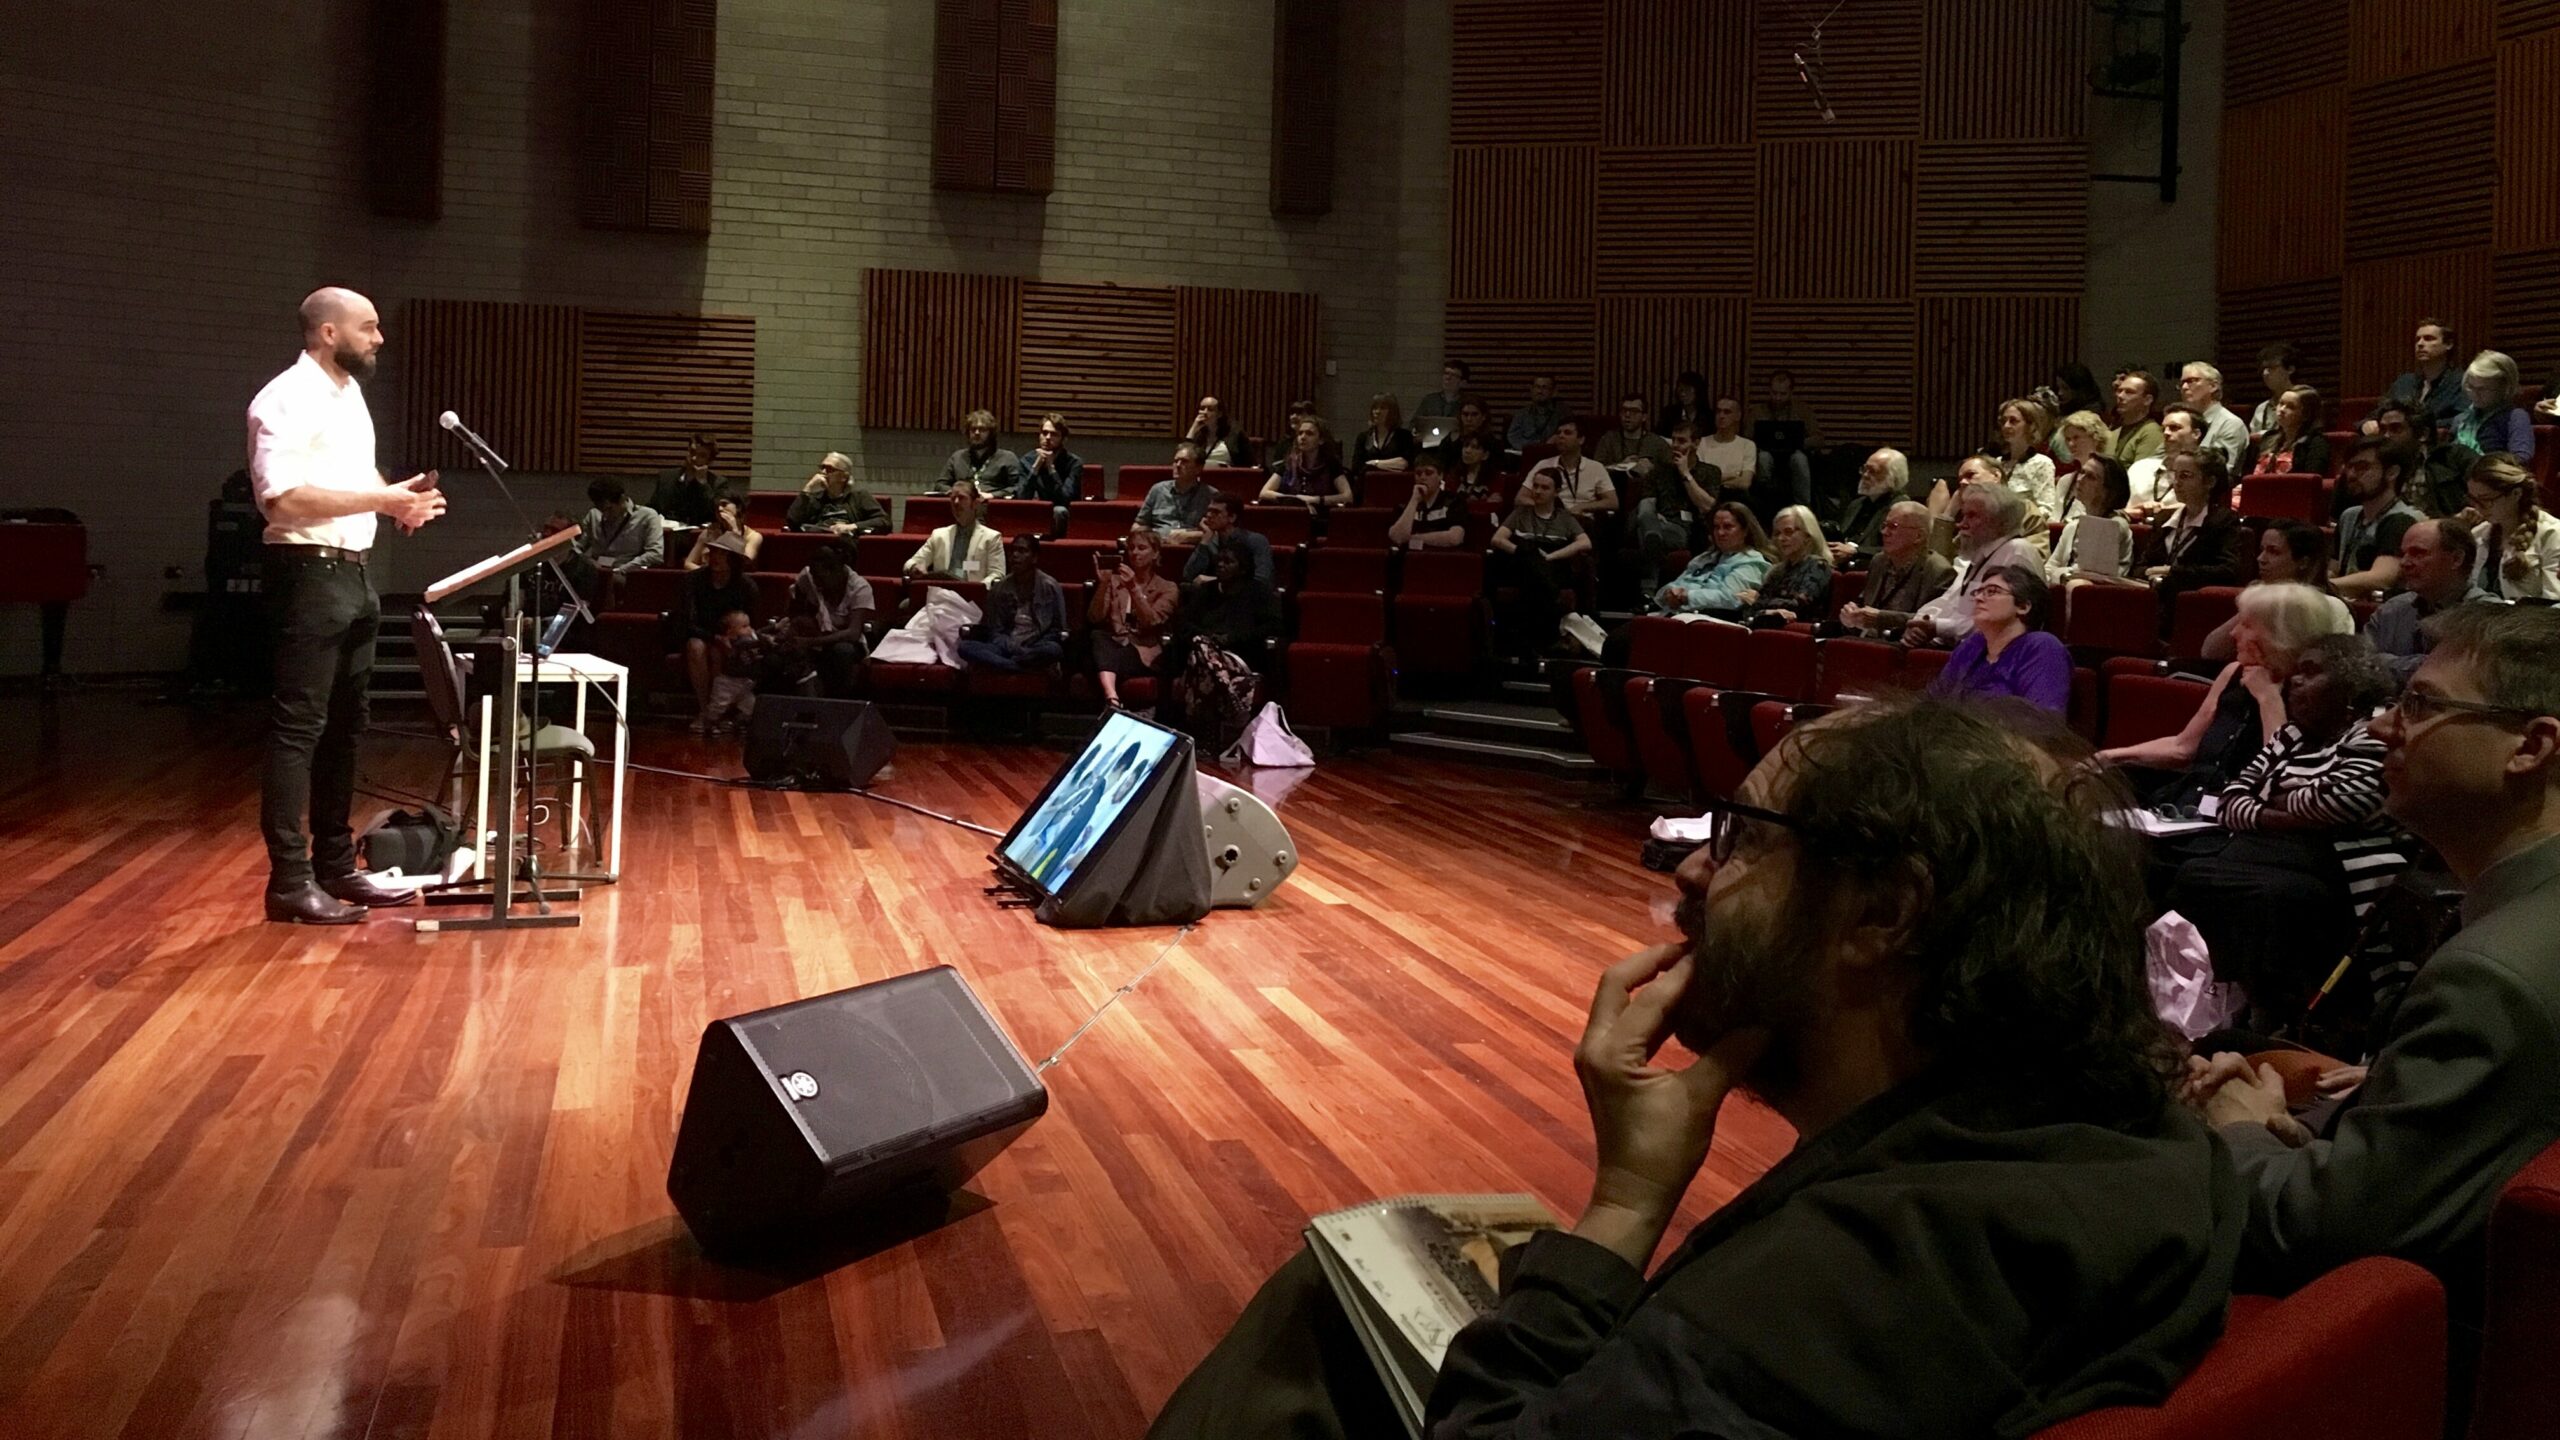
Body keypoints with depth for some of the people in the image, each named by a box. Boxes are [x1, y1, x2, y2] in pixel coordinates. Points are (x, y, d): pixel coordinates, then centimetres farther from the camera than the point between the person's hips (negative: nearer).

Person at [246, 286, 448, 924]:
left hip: (354, 574, 10)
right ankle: (290, 882, -2)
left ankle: (335, 866, 22)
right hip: (309, 575, -10)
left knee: (344, 727, 14)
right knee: (297, 729, -6)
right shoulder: (287, 400, -13)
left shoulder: (349, 393, 17)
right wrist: (383, 499, -24)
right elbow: (282, 498, -24)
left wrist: (397, 498, 6)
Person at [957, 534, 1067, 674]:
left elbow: (1057, 630, 2)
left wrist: (1028, 651, -11)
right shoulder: (999, 588, 8)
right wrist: (1013, 649, -11)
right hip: (1006, 648, 3)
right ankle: (1021, 667, -34)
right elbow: (993, 629, 8)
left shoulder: (1049, 587, 1)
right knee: (965, 646, -25)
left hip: (1035, 650, -3)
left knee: (1054, 649, -38)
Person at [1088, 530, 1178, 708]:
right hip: (1111, 646, 2)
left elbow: (1151, 622, -8)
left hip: (1142, 653, -2)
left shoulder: (1167, 588, 10)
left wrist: (1134, 589, -19)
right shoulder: (1114, 581, 20)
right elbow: (1095, 618, 5)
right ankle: (1111, 695, -60)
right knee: (1098, 635, -37)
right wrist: (1102, 584, -8)